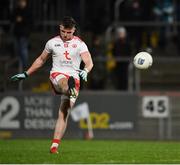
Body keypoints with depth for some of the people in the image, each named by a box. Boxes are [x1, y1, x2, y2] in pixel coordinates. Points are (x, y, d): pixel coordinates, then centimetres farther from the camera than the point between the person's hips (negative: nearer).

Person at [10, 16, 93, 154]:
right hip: (57, 75, 0)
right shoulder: (52, 43, 13)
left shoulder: (80, 44, 6)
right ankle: (72, 93, -76)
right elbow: (41, 60, 26)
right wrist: (26, 74, 26)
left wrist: (85, 71, -29)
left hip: (74, 77, 0)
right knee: (65, 81, -40)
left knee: (64, 113, -8)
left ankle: (54, 146, -8)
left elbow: (89, 62, -6)